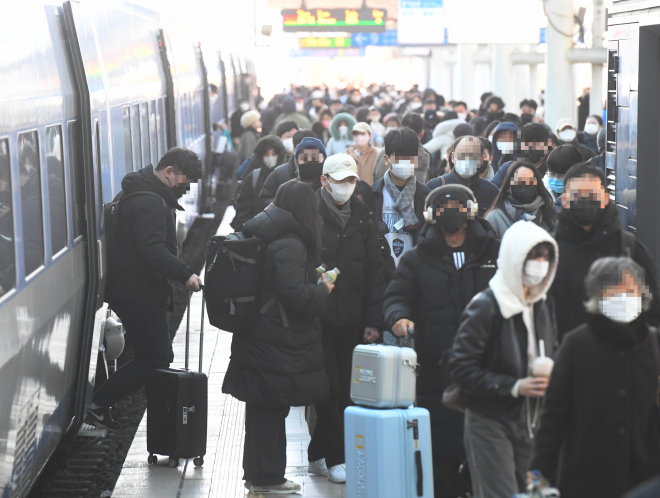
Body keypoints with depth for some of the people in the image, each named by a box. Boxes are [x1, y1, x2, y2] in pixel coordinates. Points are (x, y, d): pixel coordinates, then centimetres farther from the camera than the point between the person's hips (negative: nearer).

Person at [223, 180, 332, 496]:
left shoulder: (260, 236, 10)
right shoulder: (291, 245, -19)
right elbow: (293, 293, -26)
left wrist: (312, 275, 15)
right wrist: (323, 288, -9)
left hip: (257, 337, 9)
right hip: (280, 343, -9)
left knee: (261, 408, 16)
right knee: (272, 410, 1)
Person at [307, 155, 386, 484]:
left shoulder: (362, 217, 11)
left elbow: (374, 271, 12)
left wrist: (374, 320, 7)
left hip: (352, 320, 5)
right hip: (318, 318, -5)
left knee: (347, 391, 7)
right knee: (329, 391, -3)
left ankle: (319, 455, 18)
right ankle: (335, 458, 4)